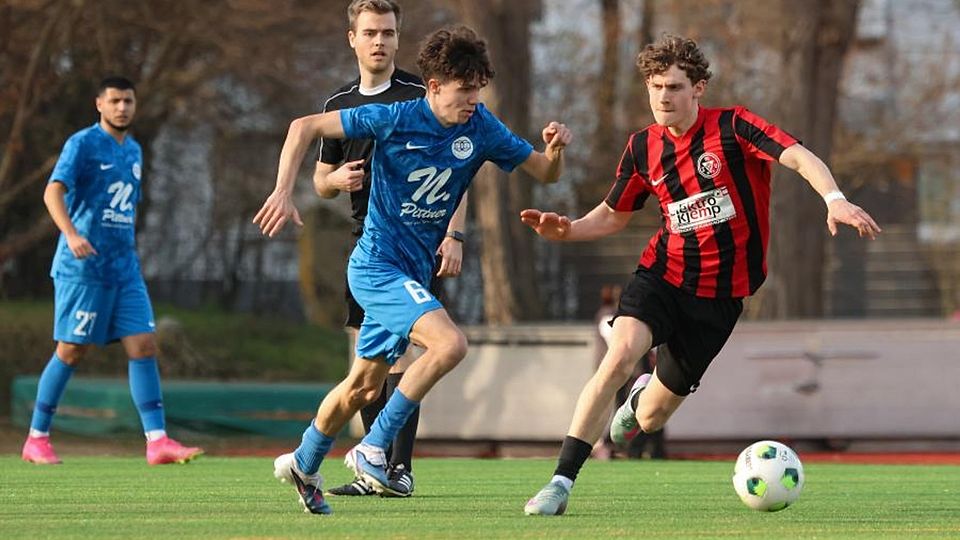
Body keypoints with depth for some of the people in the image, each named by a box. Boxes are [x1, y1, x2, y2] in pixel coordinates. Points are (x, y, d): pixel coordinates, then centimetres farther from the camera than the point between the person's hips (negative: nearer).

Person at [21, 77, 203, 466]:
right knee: (72, 350, -3)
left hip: (124, 268, 7)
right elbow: (53, 191, -19)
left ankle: (157, 441, -8)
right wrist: (71, 234, -34)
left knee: (143, 344, -4)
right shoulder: (83, 143, -7)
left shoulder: (133, 151, 16)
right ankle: (36, 439, 9)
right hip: (83, 267, -7)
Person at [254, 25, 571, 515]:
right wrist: (284, 192, -20)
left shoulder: (481, 129, -3)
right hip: (377, 264, -7)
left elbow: (545, 173, 5)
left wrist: (554, 148, -18)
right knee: (449, 344, -27)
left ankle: (303, 465, 41)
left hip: (412, 271, 7)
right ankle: (372, 450, -17)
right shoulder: (394, 119, -17)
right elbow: (305, 126, -11)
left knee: (363, 387, 19)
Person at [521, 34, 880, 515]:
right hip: (663, 273, 2)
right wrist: (566, 231, -4)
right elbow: (613, 214, 16)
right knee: (619, 358, -28)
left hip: (720, 292, -2)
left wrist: (835, 200, -40)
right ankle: (560, 483, -23)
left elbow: (799, 157, -21)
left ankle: (643, 400, 48)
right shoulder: (643, 148, 3)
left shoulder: (731, 127, -10)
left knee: (652, 417, 5)